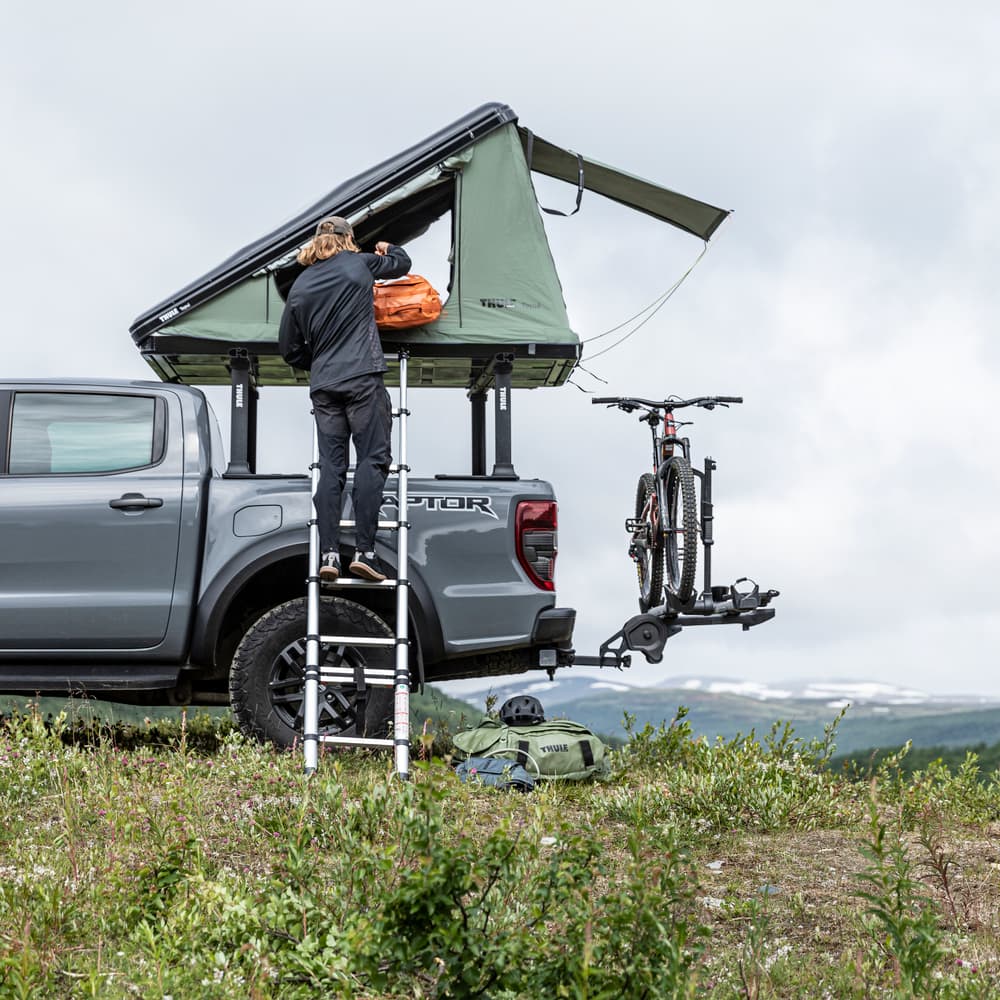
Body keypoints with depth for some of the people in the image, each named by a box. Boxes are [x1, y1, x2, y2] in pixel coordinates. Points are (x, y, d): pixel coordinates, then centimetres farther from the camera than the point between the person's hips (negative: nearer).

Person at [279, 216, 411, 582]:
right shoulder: (359, 264, 5)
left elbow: (289, 347, 16)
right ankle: (364, 551, -15)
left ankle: (328, 553, -6)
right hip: (363, 379, -4)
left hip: (323, 386, 4)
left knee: (330, 468, 3)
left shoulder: (300, 286, 13)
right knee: (371, 460, -5)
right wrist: (386, 249, 44)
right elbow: (402, 263, 24)